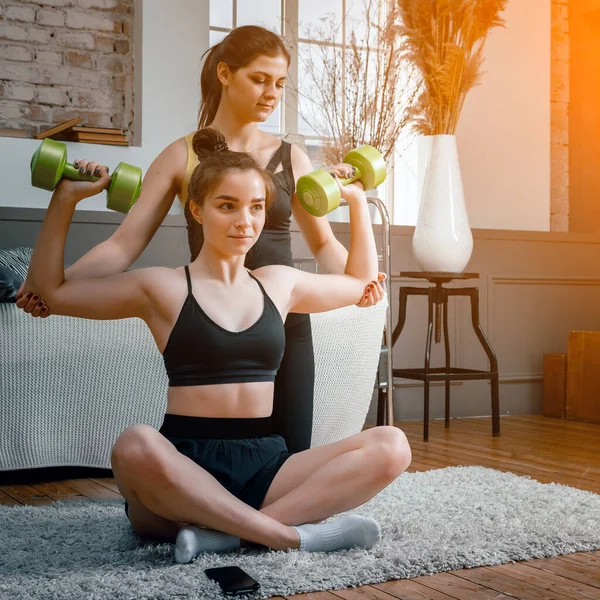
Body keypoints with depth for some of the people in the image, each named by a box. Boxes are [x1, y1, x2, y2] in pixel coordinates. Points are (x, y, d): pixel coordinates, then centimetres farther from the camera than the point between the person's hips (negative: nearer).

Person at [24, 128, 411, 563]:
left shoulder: (278, 283, 15)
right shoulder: (163, 288, 5)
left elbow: (360, 281, 32)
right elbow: (51, 290, 8)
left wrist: (358, 200, 28)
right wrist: (65, 199, 3)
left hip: (265, 464, 4)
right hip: (186, 464, -4)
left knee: (391, 446, -21)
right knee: (137, 446, -39)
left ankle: (221, 532, -28)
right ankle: (292, 535, -29)